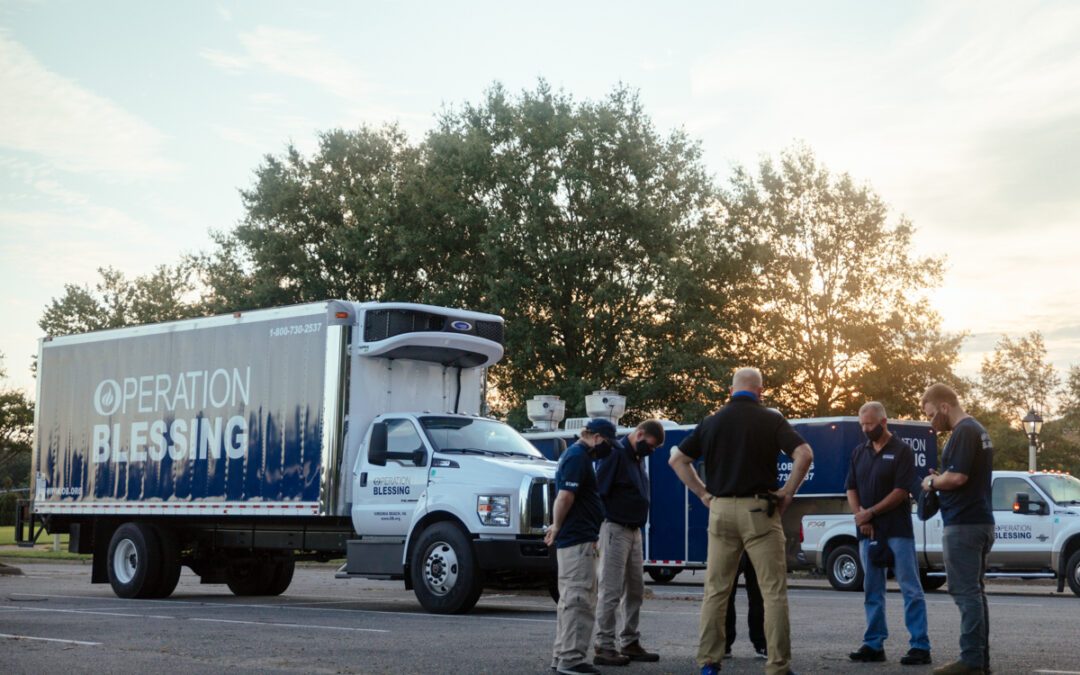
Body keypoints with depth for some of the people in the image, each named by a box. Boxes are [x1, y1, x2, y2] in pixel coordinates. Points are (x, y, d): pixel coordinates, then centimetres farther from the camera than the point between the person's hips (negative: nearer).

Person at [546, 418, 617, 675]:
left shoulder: (573, 455, 19)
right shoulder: (578, 457, -14)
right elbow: (565, 497, -21)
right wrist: (557, 528, -12)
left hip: (572, 539, 11)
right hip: (578, 539, -11)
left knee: (571, 599, 15)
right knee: (579, 599, -9)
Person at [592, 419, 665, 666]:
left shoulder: (638, 457, 16)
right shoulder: (615, 453, -12)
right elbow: (599, 491, -17)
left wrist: (639, 523, 14)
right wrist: (601, 526, -19)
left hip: (634, 530, 9)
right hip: (615, 529, -9)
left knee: (635, 589, 11)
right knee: (612, 591, -7)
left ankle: (630, 643, 19)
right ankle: (603, 647, -3)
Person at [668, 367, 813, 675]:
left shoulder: (712, 421, 9)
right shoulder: (771, 419, -1)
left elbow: (677, 459, 11)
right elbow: (804, 454, -12)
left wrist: (703, 493, 12)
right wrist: (787, 492, -3)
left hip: (720, 510, 3)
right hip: (758, 510, -3)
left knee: (716, 590, 9)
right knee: (774, 592, 1)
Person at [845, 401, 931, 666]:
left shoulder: (902, 451, -3)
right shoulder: (859, 453, 14)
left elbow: (901, 491, -10)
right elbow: (851, 489, 12)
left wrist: (870, 512, -11)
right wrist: (861, 518, -4)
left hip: (897, 531, -6)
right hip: (868, 532, 6)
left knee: (910, 589, -5)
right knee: (872, 591, 8)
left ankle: (920, 646, -5)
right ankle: (874, 644, 14)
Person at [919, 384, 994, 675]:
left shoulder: (963, 432, -14)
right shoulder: (978, 430, 19)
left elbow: (958, 476, -23)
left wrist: (933, 482, -6)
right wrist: (939, 480, 12)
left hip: (963, 524, -11)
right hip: (982, 521, 11)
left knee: (966, 593, -8)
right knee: (975, 592, 13)